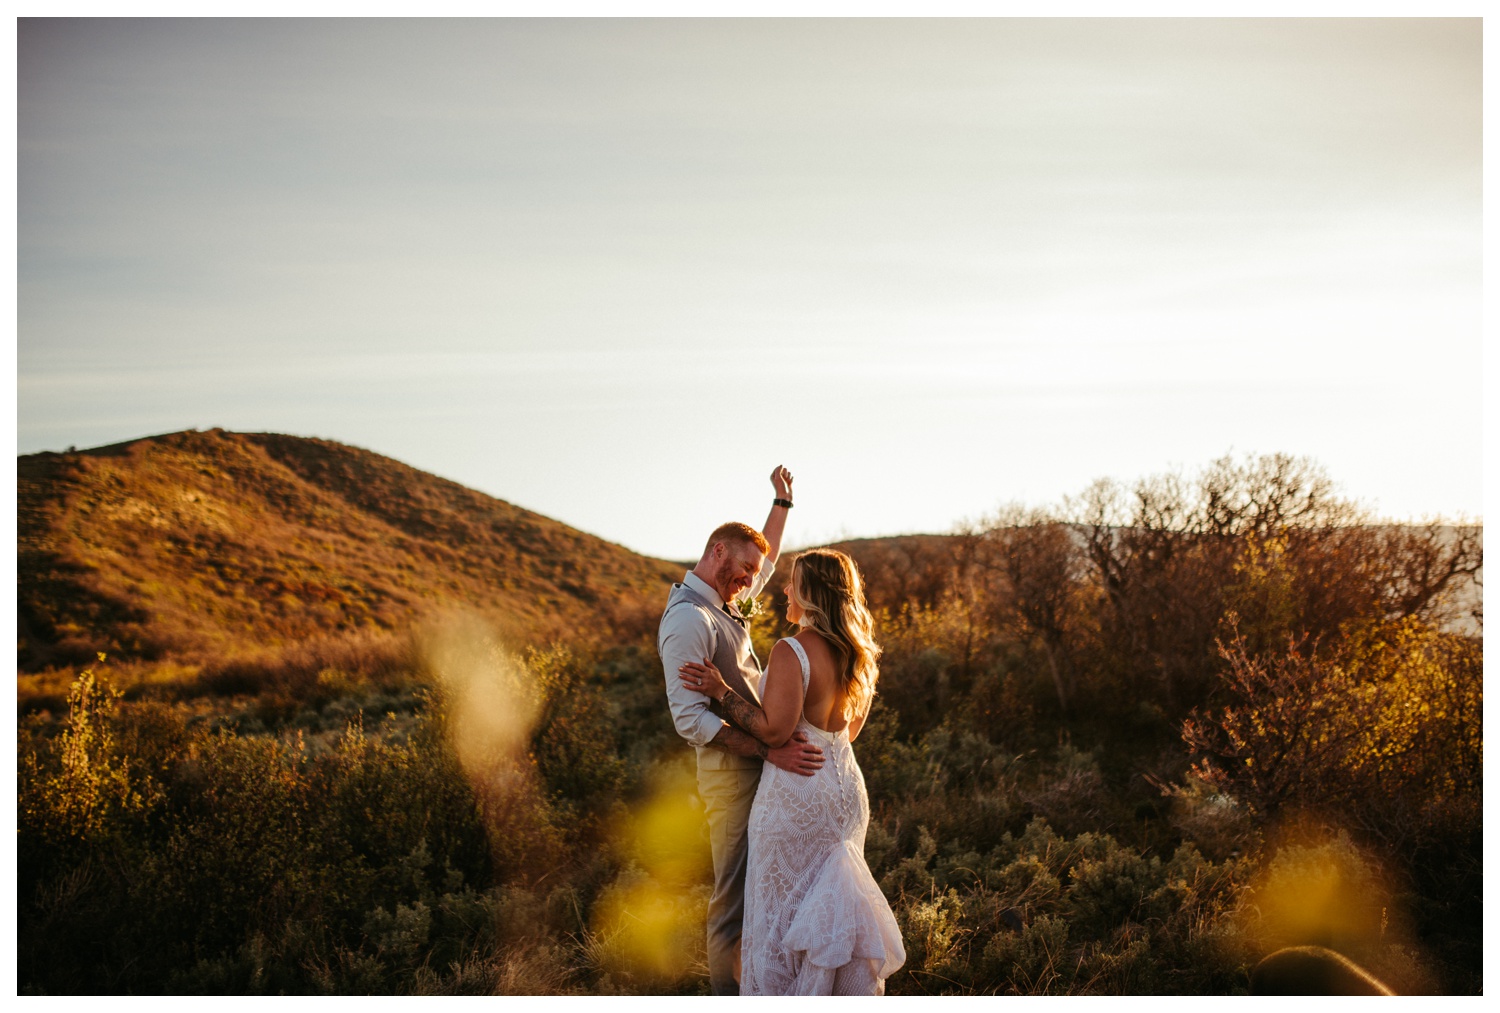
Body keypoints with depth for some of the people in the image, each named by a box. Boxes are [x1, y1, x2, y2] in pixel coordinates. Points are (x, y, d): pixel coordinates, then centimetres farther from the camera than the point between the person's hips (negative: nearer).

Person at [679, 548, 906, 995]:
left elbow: (773, 729, -24)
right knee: (833, 899, 19)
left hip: (797, 794, -7)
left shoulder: (791, 652, -20)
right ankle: (852, 994, 24)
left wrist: (723, 691, -16)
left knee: (782, 904, 7)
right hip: (845, 786, 7)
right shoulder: (857, 655, 4)